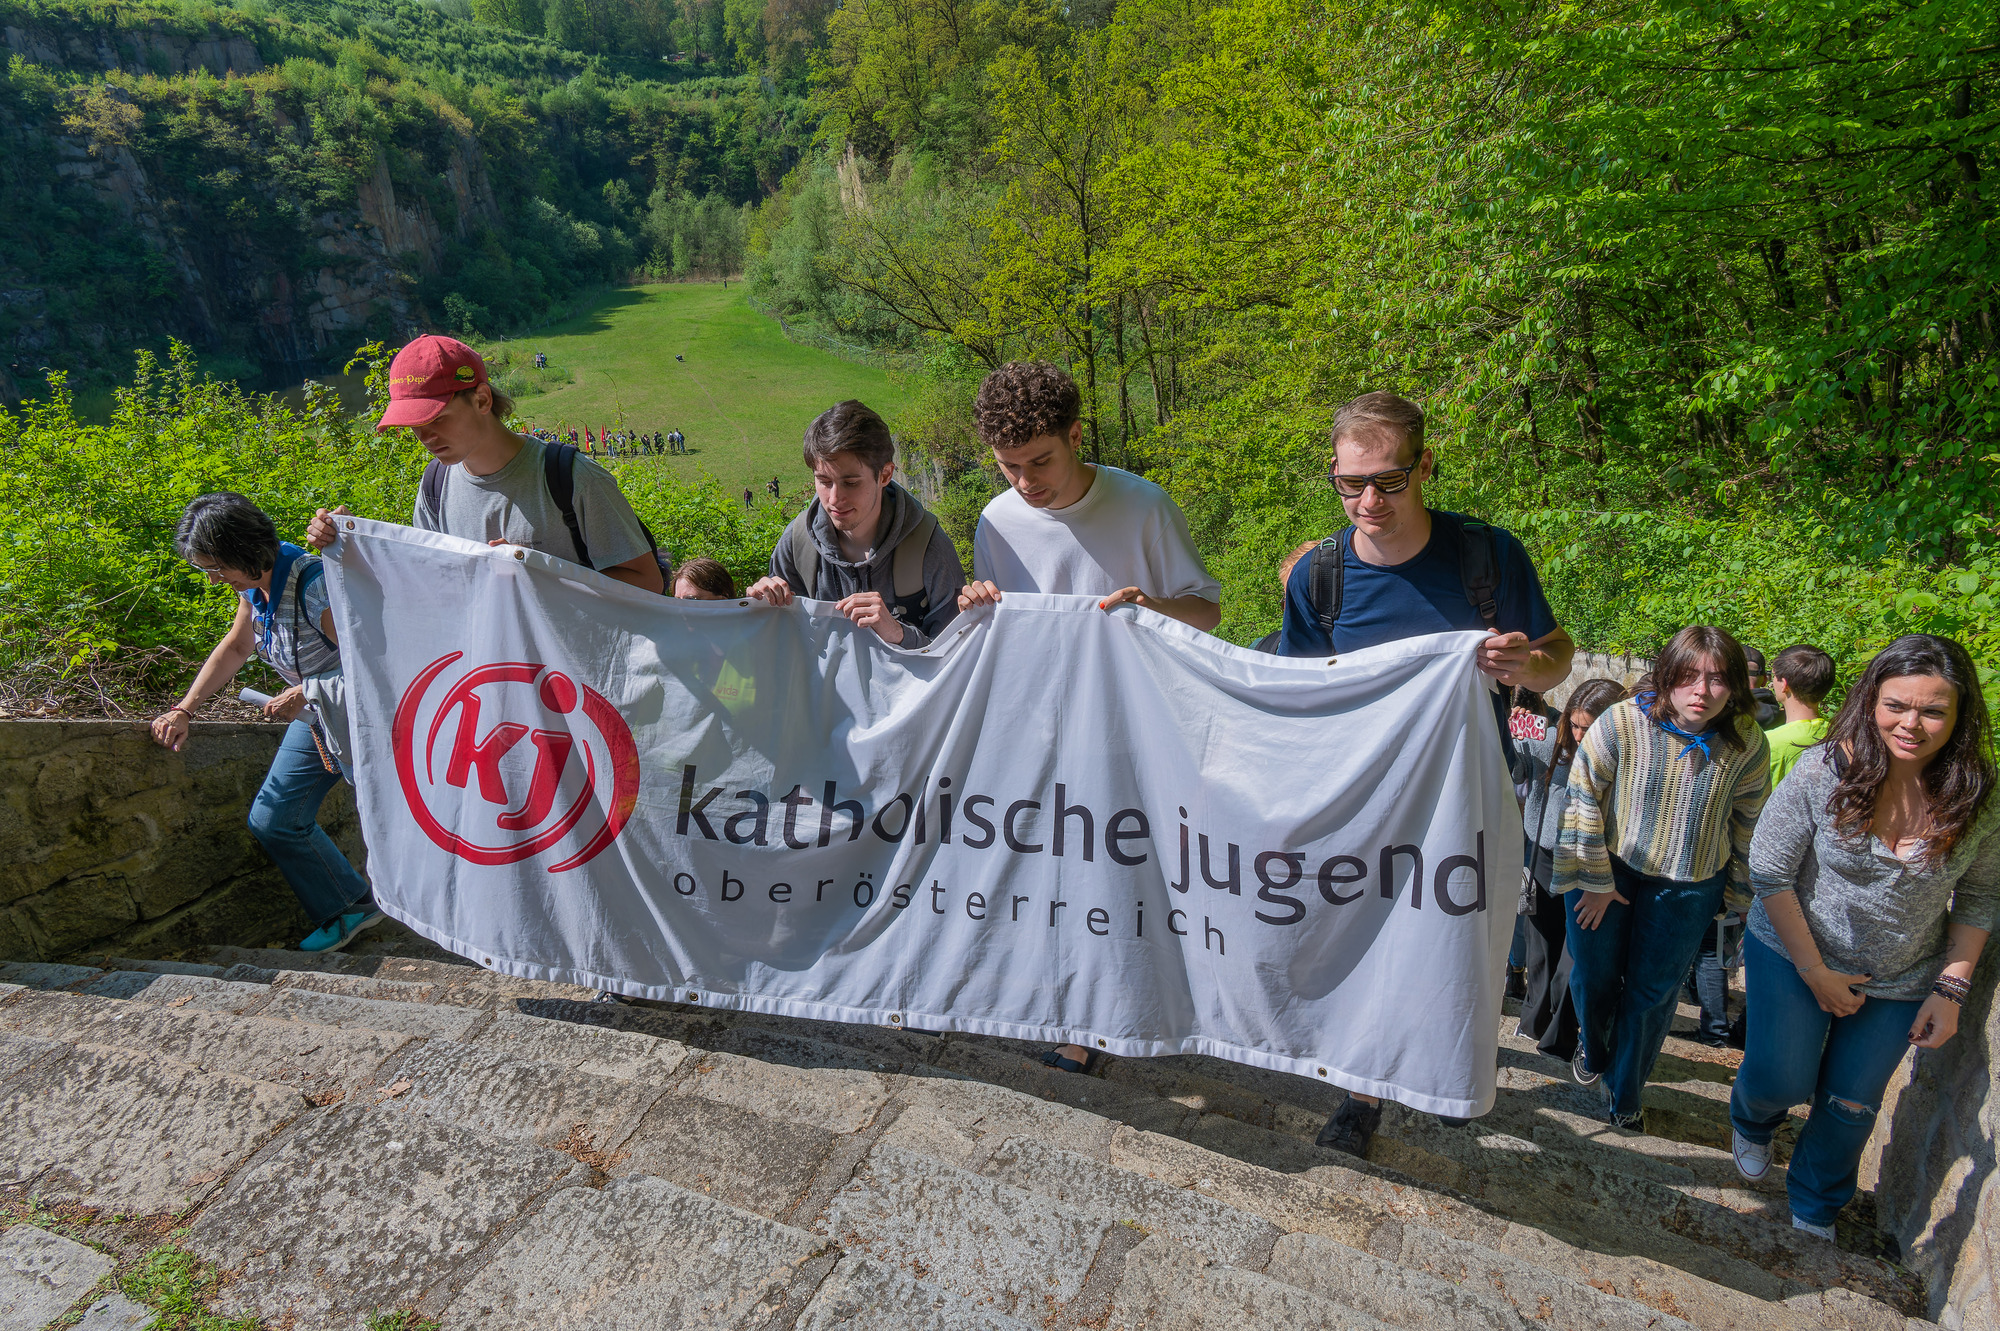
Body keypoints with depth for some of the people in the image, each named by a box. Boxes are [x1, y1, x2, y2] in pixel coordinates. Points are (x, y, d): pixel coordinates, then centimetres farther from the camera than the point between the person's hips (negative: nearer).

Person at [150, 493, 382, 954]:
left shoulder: (315, 586, -30)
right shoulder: (254, 582, -3)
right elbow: (236, 646, 14)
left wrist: (304, 694, -24)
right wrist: (183, 709, 10)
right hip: (313, 716, 9)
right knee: (272, 821, 13)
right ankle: (350, 908, 27)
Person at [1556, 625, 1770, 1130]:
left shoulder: (1748, 744, -12)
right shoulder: (1622, 723, -20)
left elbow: (1747, 823, 3)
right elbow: (1583, 796, -12)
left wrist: (1737, 894, 11)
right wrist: (1595, 880, -9)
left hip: (1687, 887, 1)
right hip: (1610, 868, -1)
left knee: (1653, 992, 10)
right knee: (1594, 975, 11)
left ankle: (1624, 1092, 33)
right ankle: (1592, 1049, 45)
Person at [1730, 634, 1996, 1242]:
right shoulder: (1824, 771, -22)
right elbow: (1769, 872, -15)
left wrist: (1950, 989, -4)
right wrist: (1816, 973, -12)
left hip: (1900, 984, 2)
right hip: (1792, 955, -2)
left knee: (1851, 1106, 11)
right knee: (1780, 1081, -4)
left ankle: (1815, 1210, 39)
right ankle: (1751, 1122, 36)